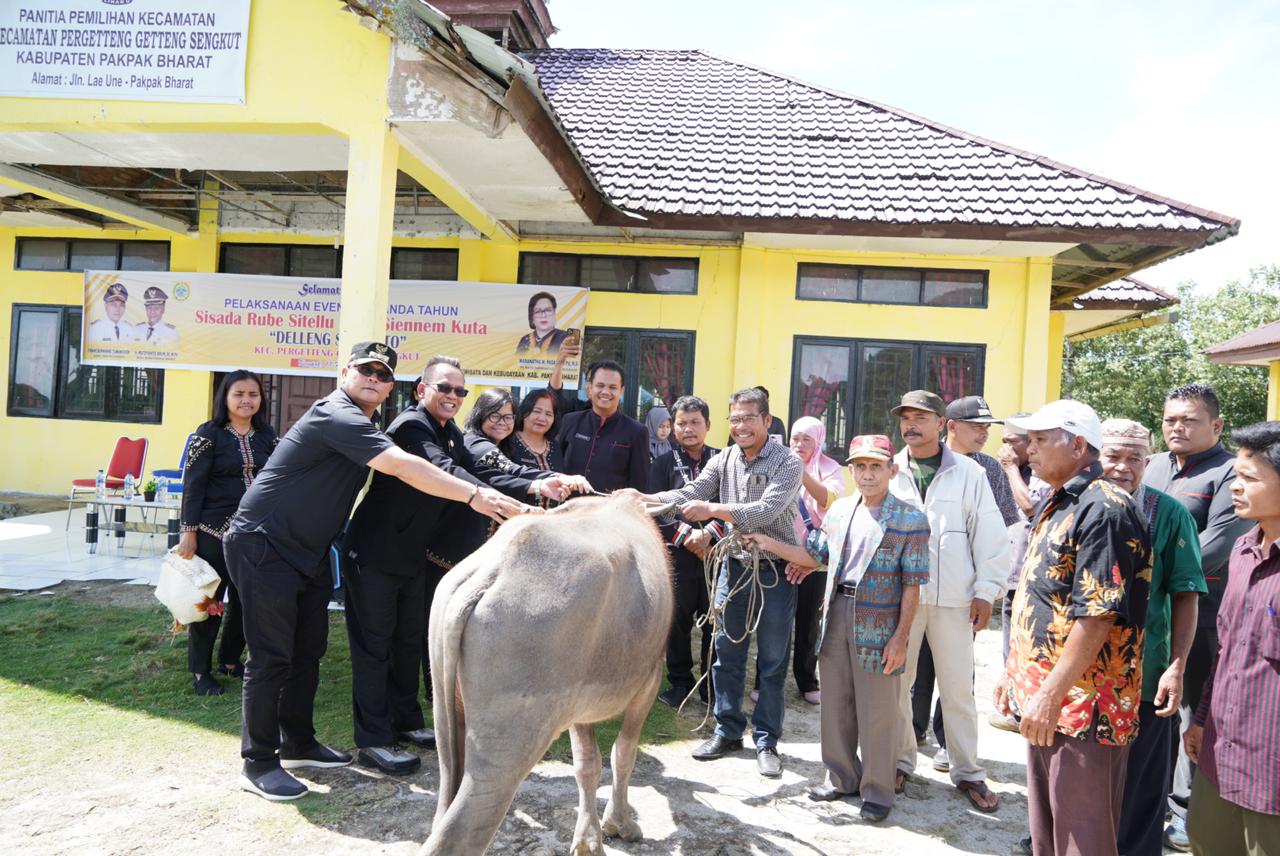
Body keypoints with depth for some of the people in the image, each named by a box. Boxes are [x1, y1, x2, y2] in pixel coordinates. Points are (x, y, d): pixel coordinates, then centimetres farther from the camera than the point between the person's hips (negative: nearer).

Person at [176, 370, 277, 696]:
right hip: (214, 531, -4)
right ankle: (200, 671, 18)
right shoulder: (209, 434, -5)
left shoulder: (267, 435, 8)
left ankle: (230, 660, 30)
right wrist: (189, 532, -11)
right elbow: (193, 484, -7)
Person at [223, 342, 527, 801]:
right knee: (272, 657, -5)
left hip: (306, 551, 10)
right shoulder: (336, 416, -22)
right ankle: (258, 763, 7)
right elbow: (404, 467, -32)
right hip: (263, 545, -10)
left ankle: (297, 744, 27)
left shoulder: (360, 425, 11)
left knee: (308, 650, 14)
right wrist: (475, 495, -36)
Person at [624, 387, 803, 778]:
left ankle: (767, 741, 20)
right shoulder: (723, 461, 4)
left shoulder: (788, 463, -11)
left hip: (775, 572, -4)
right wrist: (643, 499, -21)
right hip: (734, 567, 4)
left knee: (772, 663, 6)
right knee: (727, 656, 12)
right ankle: (728, 731, 28)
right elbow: (689, 495, -5)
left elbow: (766, 511, -24)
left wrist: (713, 509, -30)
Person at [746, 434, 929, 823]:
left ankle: (877, 790, 21)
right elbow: (815, 556, 16)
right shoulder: (839, 510, 8)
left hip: (878, 625, -5)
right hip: (836, 616, 5)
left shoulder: (910, 520, -7)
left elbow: (912, 585, -8)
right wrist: (771, 544, 4)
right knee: (835, 703, 14)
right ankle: (842, 777, 31)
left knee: (876, 711, 5)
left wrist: (900, 638, -11)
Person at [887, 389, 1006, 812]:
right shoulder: (889, 473, 4)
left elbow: (989, 534, 1)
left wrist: (986, 591, -2)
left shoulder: (968, 473, 0)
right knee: (896, 683, 10)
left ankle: (967, 771, 22)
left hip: (953, 598, -1)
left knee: (958, 688, 6)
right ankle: (900, 761, 27)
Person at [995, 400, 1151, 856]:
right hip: (1044, 701, 9)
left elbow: (1098, 615, -24)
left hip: (1084, 706, -9)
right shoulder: (1054, 506, 14)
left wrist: (1050, 696, -23)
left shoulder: (1103, 509, -17)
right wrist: (1015, 672, 18)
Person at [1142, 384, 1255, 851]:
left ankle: (1186, 807, 19)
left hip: (1198, 616, -6)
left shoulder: (1229, 473, -10)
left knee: (1193, 713, 5)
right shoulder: (1153, 466, 11)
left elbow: (1214, 547, -20)